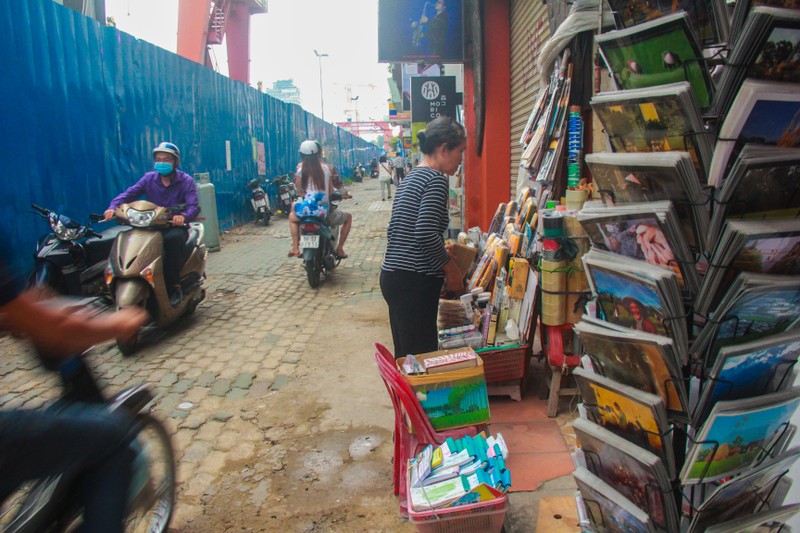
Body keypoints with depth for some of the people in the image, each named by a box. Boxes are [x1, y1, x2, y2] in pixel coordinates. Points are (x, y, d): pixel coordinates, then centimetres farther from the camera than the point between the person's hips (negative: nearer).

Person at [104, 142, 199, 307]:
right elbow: (130, 193, -6)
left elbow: (194, 206, -15)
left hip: (176, 226, -3)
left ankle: (174, 286, -25)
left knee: (172, 239, -38)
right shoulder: (149, 178, 9)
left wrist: (183, 216, -39)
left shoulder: (186, 181, 0)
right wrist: (113, 207, -26)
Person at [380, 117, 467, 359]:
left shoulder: (411, 176, 16)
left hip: (392, 274, 10)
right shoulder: (436, 179, -11)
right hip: (414, 281, -10)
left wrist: (441, 253, 18)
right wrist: (451, 268, -7)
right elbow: (426, 234, -21)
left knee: (405, 354, 17)